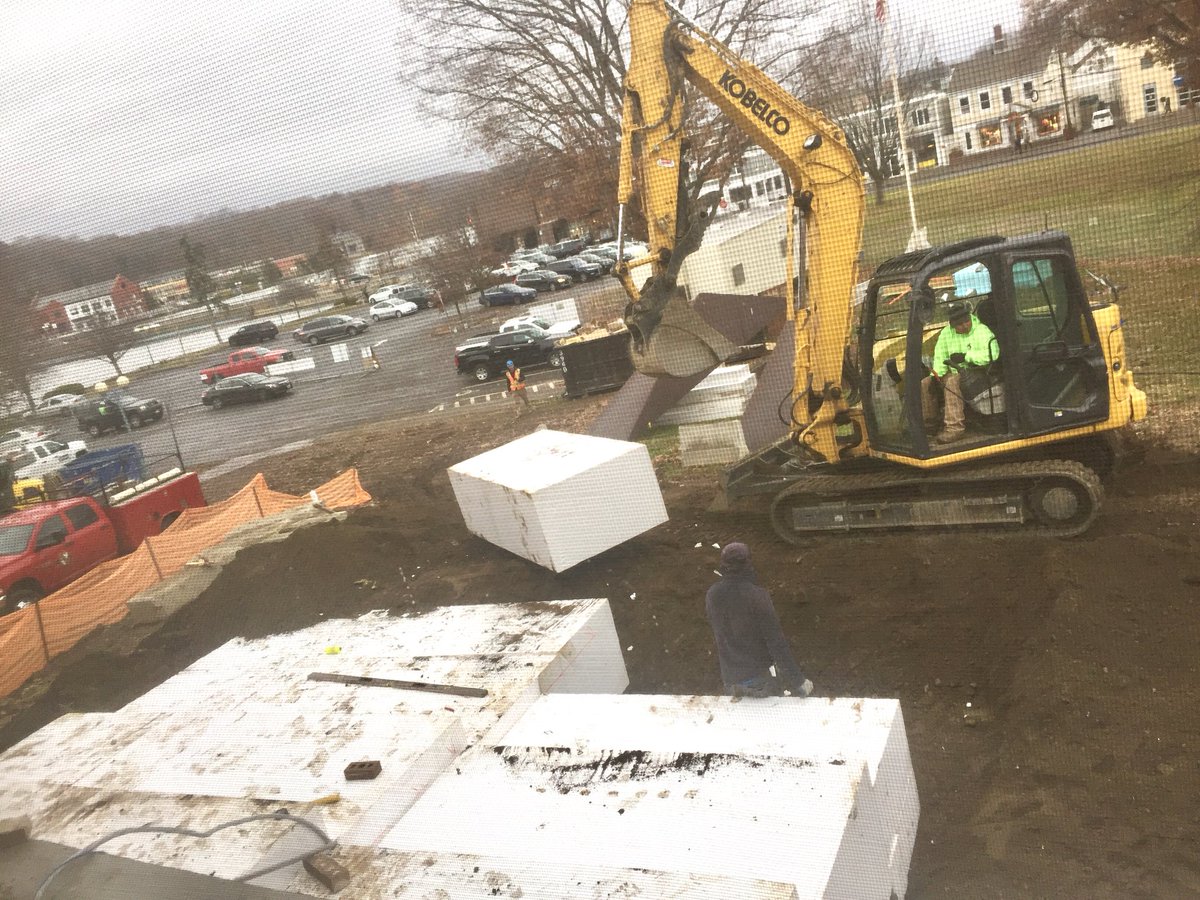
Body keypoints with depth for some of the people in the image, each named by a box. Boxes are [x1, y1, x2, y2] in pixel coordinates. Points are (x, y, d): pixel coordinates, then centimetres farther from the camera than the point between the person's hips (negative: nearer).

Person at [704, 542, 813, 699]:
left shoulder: (711, 595, -7)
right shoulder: (758, 596, -23)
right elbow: (776, 641, -21)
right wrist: (797, 681, -14)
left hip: (731, 677, 4)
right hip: (761, 674, -3)